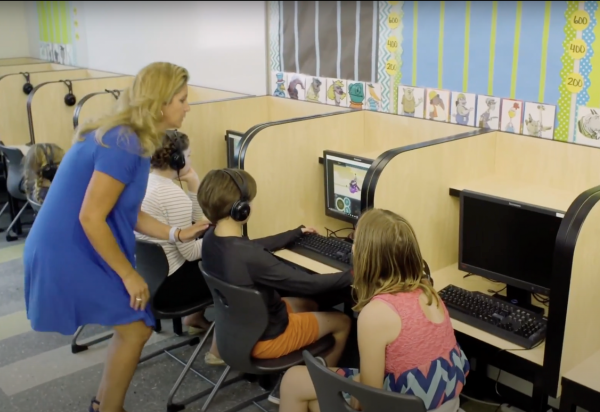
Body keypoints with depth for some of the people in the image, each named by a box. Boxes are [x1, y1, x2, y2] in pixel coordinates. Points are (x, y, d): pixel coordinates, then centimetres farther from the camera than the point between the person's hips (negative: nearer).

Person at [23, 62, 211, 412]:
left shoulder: (132, 139, 8)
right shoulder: (124, 143, -24)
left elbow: (128, 213, 10)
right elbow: (91, 218, -26)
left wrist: (178, 234, 3)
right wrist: (129, 274, -18)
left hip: (78, 250, 10)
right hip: (68, 253, -10)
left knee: (133, 325, 15)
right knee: (135, 327, 0)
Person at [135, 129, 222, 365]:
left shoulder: (144, 182, 6)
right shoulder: (174, 194, -23)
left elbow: (194, 221, 11)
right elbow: (190, 253, -19)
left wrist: (194, 185, 1)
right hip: (167, 283, -9)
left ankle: (196, 319, 40)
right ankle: (218, 350, 13)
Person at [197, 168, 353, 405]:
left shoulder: (211, 238, -9)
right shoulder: (249, 257, -36)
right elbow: (308, 284, -28)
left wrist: (297, 233, 21)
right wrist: (352, 276, -13)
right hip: (264, 337, -8)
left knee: (308, 305, 28)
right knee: (343, 322, 11)